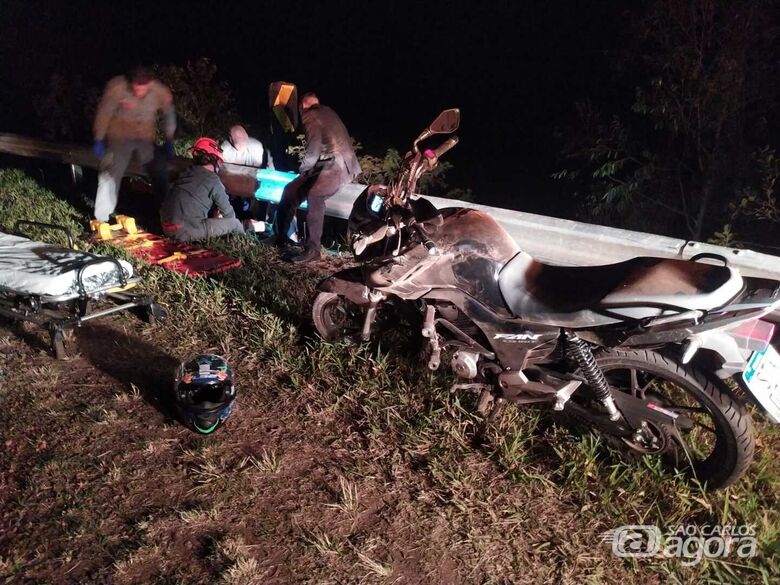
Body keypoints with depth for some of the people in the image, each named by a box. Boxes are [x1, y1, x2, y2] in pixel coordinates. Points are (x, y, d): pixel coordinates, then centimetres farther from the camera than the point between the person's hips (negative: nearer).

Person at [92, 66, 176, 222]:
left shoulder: (161, 92, -16)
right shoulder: (116, 87, -23)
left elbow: (169, 114, 1)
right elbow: (104, 113, -13)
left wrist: (168, 142, 3)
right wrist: (99, 140, -9)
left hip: (146, 139, 2)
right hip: (119, 138, -2)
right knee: (110, 174, -6)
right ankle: (102, 219, 2)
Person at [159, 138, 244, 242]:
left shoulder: (187, 172, 14)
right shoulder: (213, 181, -7)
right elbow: (228, 213, 2)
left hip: (166, 227, 8)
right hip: (185, 231, -8)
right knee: (235, 224, -1)